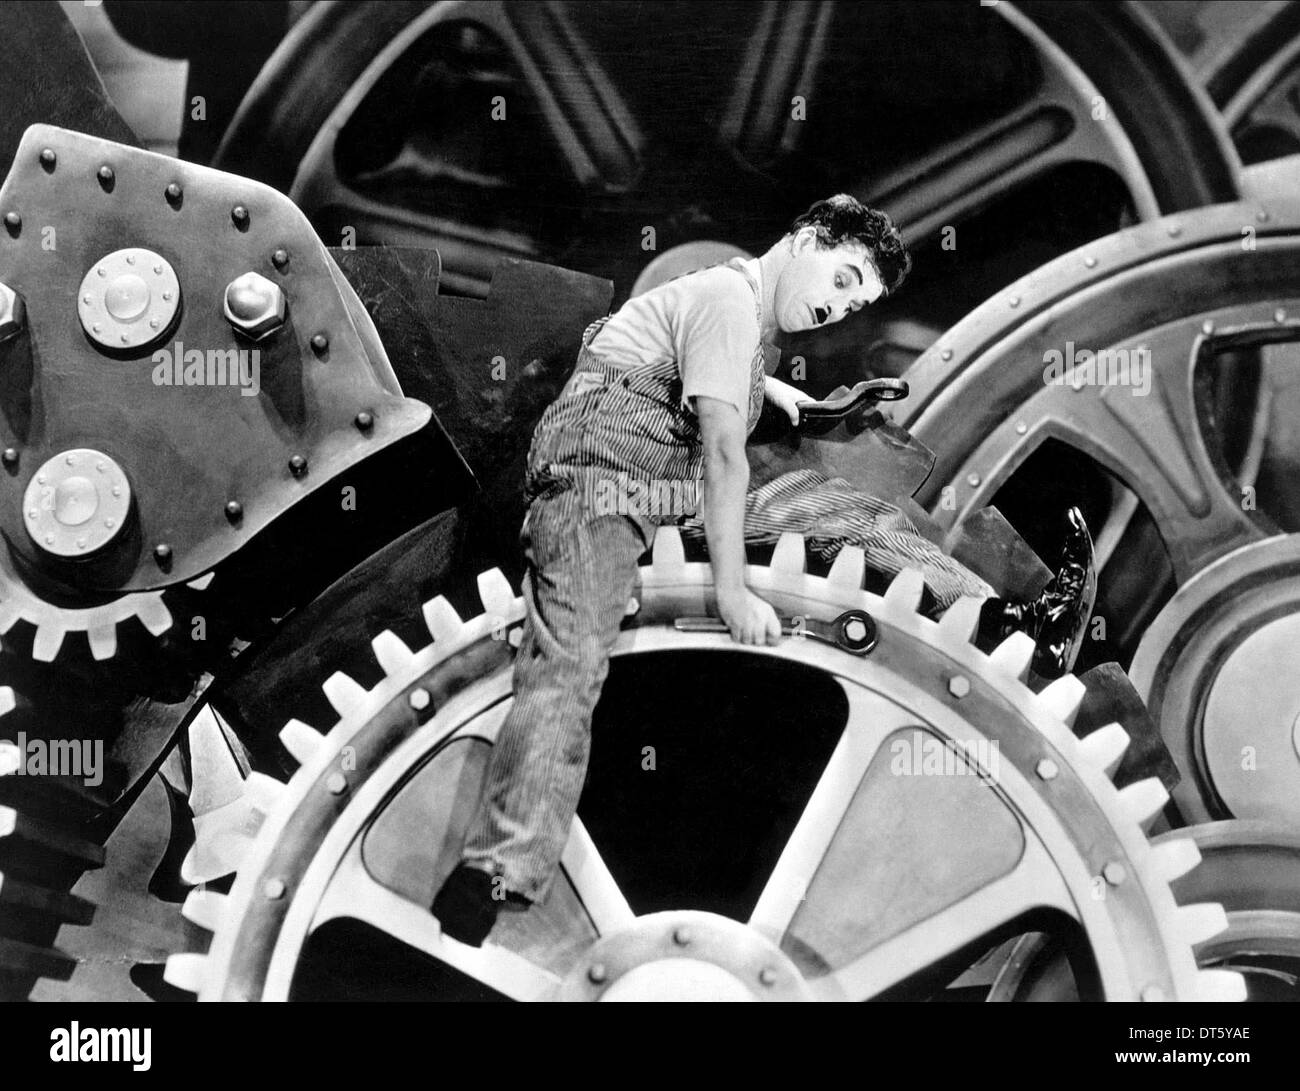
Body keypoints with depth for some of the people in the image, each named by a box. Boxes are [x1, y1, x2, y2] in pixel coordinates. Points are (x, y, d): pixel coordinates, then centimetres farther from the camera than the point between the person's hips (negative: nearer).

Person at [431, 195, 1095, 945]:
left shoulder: (752, 311, 19)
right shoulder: (730, 298, -11)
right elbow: (723, 451, -20)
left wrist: (764, 386, 38)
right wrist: (733, 590, -23)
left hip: (675, 486, 9)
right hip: (599, 475, -9)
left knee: (847, 509, 1)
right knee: (571, 657, -30)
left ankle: (1013, 628, -1)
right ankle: (496, 876, -41)